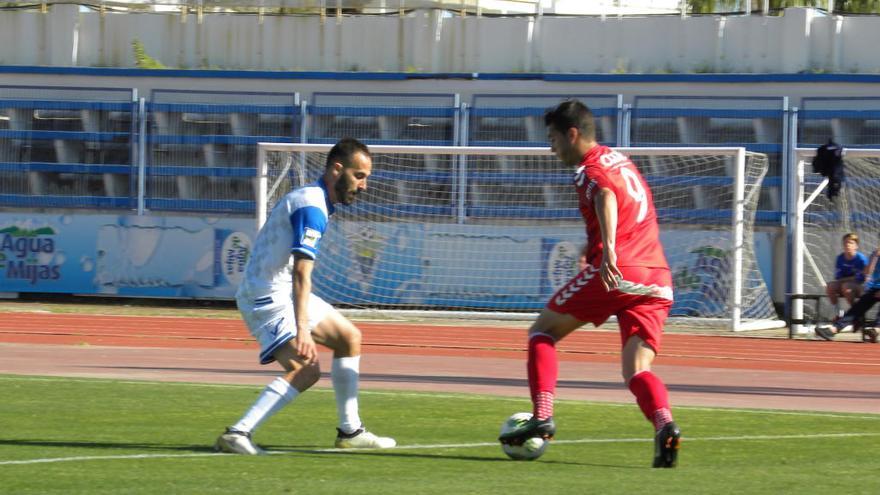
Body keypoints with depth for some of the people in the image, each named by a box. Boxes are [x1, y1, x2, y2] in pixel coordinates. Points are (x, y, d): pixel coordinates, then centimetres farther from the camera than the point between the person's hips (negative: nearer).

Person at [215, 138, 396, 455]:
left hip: (282, 294, 11)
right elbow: (301, 273, -30)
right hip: (268, 297, -11)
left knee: (349, 338, 17)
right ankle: (237, 434, -28)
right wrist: (302, 330, -38)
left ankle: (350, 431, 22)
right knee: (305, 369, -24)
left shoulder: (306, 199, 14)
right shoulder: (312, 208, -19)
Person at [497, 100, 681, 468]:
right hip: (657, 277, 7)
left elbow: (606, 198, -27)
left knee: (543, 330, 12)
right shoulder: (620, 160, 24)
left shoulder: (591, 170, -3)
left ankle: (542, 417, 1)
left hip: (616, 272, -7)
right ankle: (664, 424, -29)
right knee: (636, 370, 0)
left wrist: (608, 249, -43)